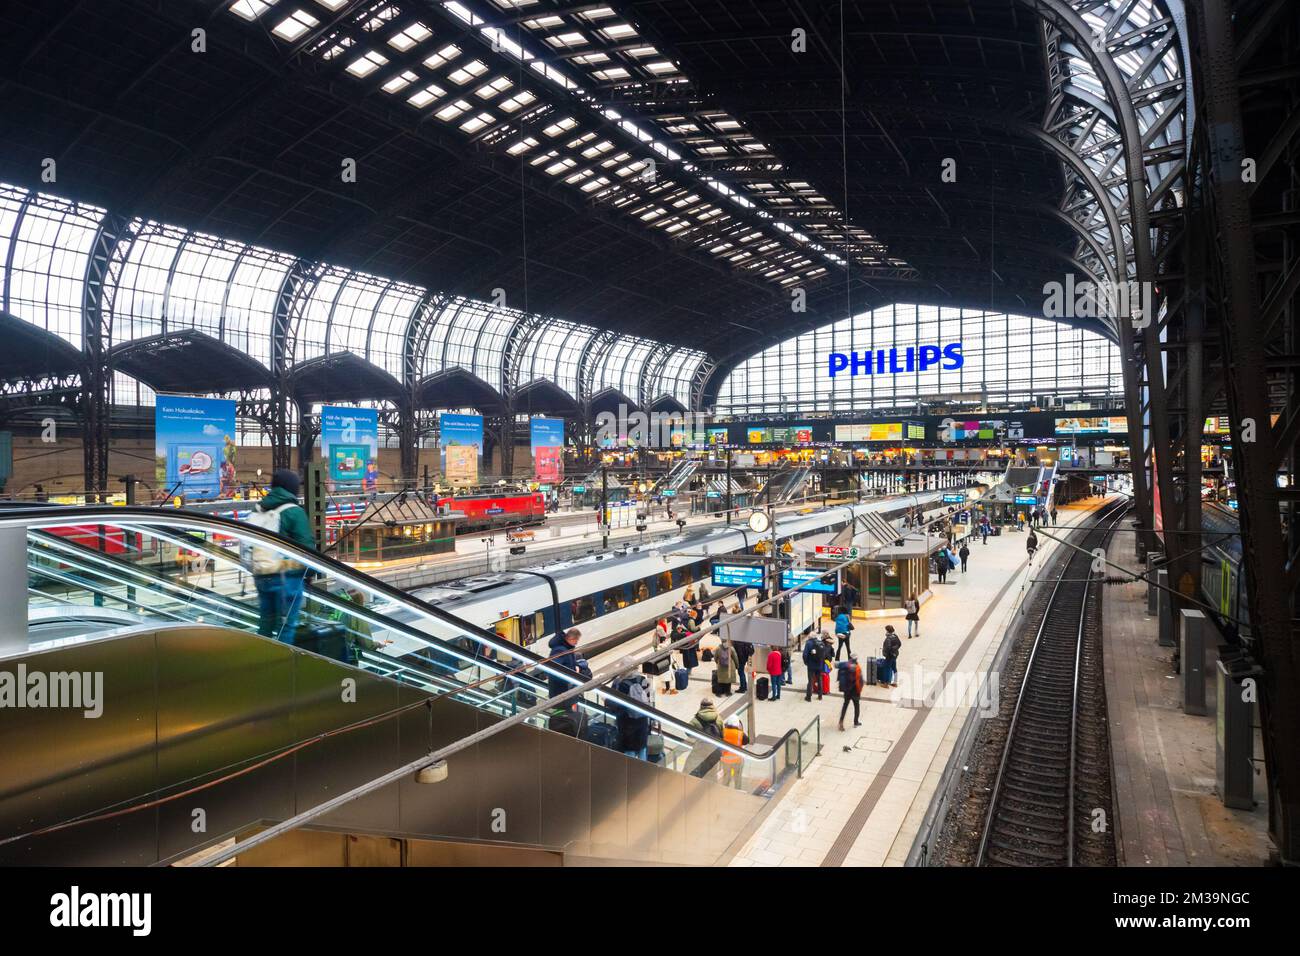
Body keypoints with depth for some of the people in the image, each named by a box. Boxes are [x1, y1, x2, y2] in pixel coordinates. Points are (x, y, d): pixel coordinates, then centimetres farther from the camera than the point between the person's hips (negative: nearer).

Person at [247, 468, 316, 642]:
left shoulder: (258, 510, 10)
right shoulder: (293, 511, -11)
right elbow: (306, 546, -13)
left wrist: (255, 568, 18)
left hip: (260, 576, 7)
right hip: (286, 576, -7)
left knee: (265, 622, 18)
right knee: (286, 625, -3)